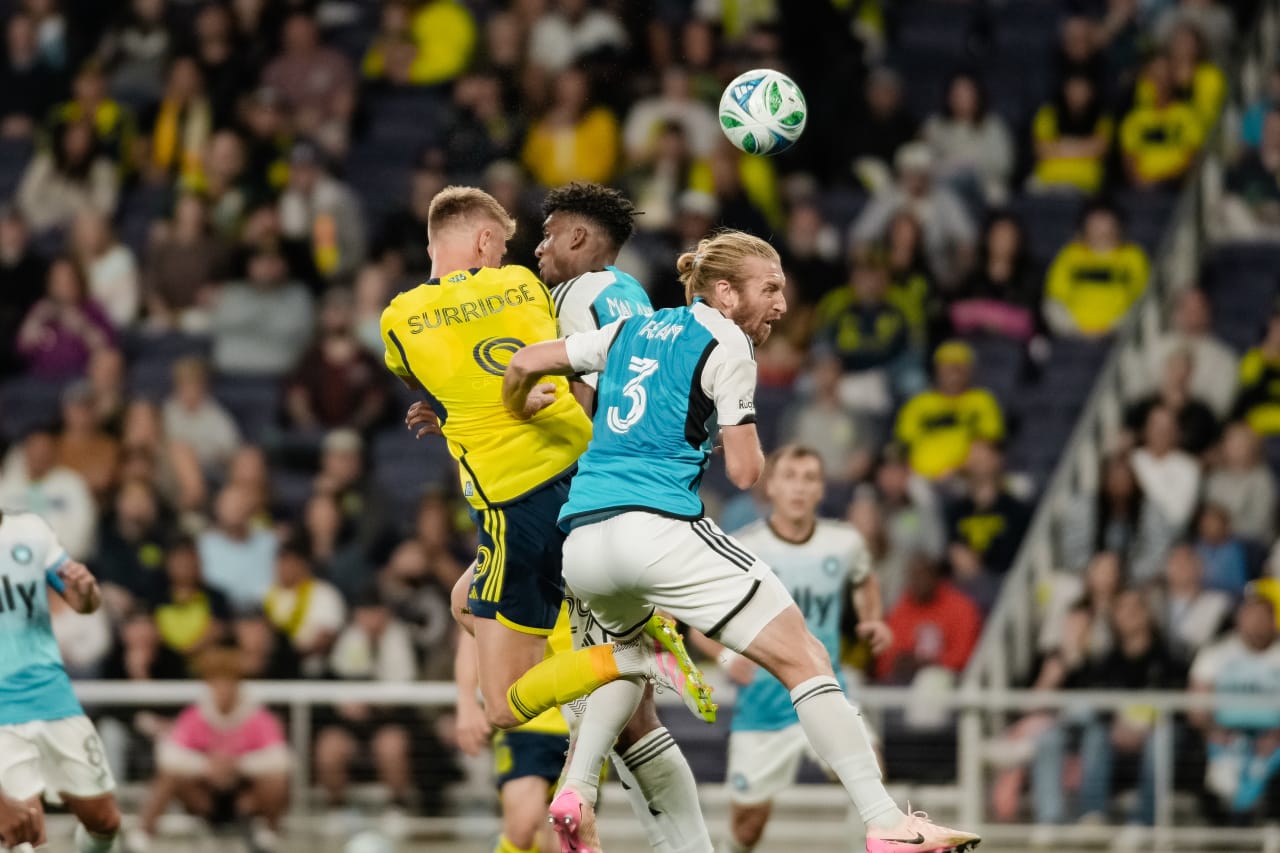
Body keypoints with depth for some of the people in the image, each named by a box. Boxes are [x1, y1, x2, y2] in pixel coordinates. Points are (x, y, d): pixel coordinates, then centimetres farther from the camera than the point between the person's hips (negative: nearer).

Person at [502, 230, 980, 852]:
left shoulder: (632, 331, 21)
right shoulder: (725, 344, 2)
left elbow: (524, 363, 24)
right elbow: (745, 472, -1)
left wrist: (518, 407, 45)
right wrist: (745, 445, 22)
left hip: (581, 544, 7)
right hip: (661, 529, -7)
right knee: (805, 660, -4)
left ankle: (576, 790, 18)